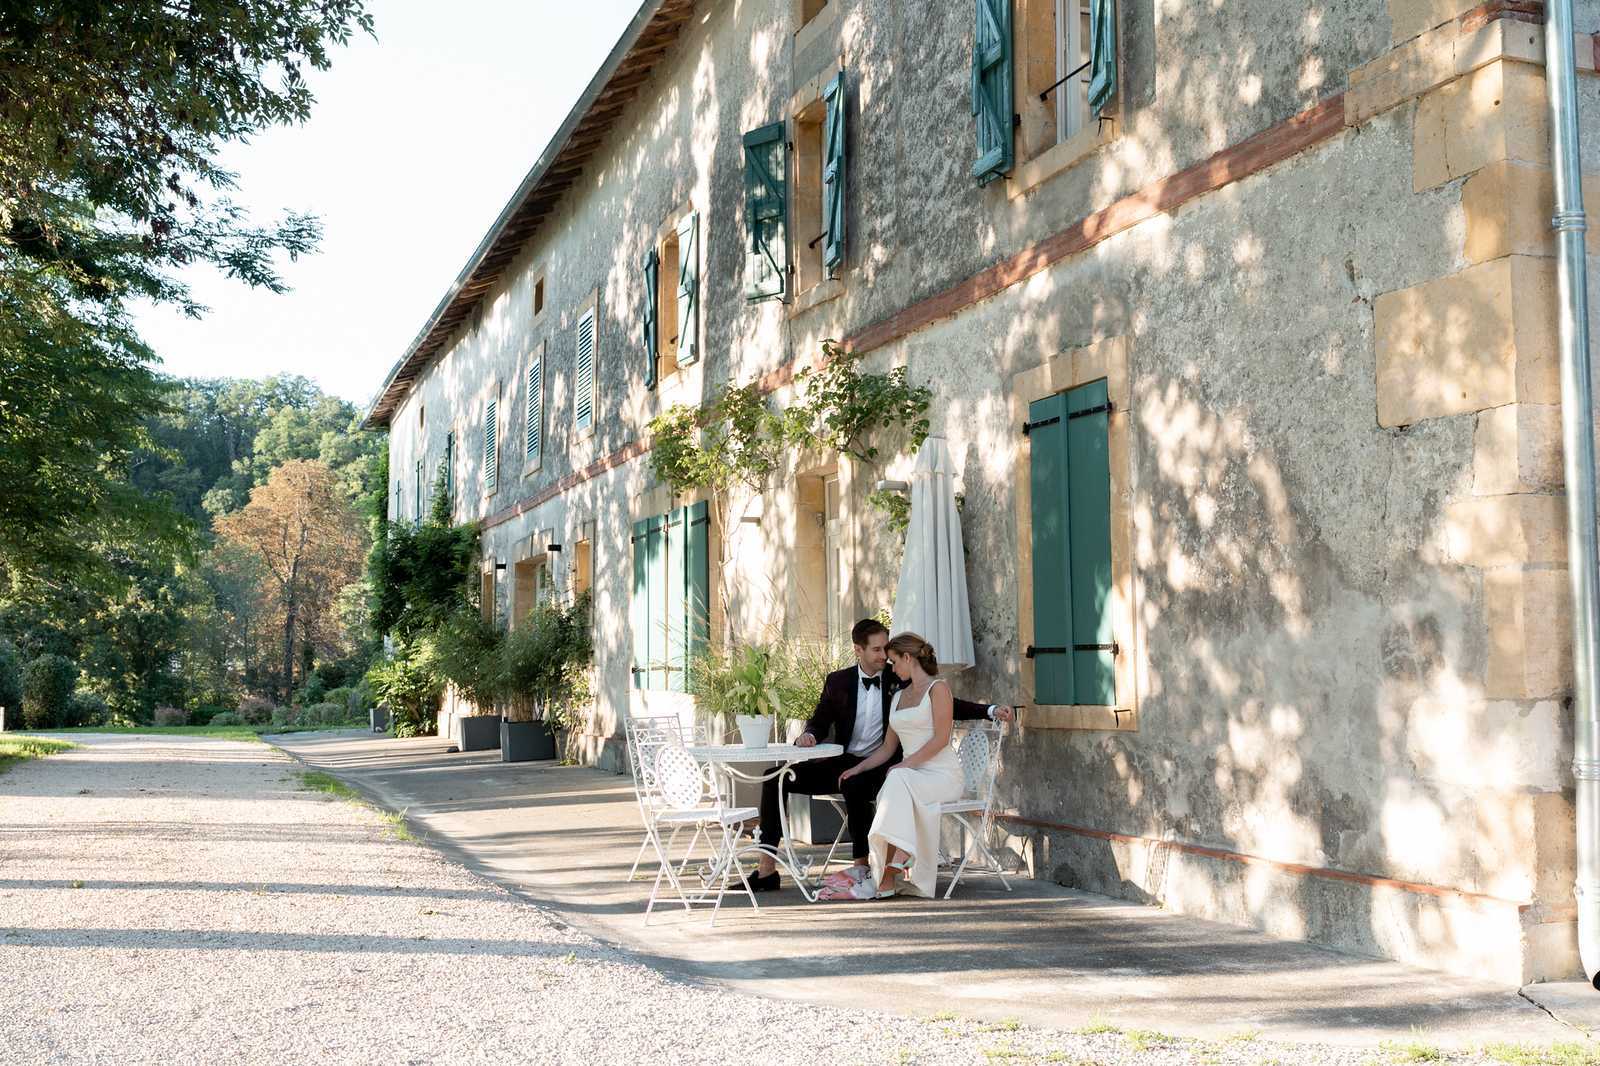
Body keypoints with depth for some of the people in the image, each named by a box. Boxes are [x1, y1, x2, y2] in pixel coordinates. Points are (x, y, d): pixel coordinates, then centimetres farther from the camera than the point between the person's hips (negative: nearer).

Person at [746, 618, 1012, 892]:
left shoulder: (899, 680, 2)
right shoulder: (838, 681, 7)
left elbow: (948, 705, 4)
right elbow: (820, 722, 14)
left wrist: (991, 711, -7)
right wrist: (809, 735, -10)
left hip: (878, 766, -4)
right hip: (843, 761, 4)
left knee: (854, 784, -38)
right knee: (775, 778, -10)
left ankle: (860, 866, -24)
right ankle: (766, 869, -10)